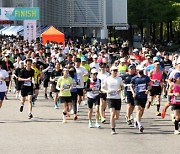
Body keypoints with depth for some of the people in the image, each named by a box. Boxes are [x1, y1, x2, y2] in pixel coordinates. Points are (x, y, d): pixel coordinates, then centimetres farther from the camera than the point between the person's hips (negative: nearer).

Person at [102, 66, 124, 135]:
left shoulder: (119, 78, 6)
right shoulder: (107, 79, 1)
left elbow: (122, 87, 16)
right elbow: (102, 88, 7)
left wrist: (120, 89, -7)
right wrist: (107, 91, -14)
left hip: (118, 98, 3)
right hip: (110, 98, -3)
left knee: (117, 116, 5)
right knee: (112, 113, -16)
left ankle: (112, 121, 41)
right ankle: (113, 130, -12)